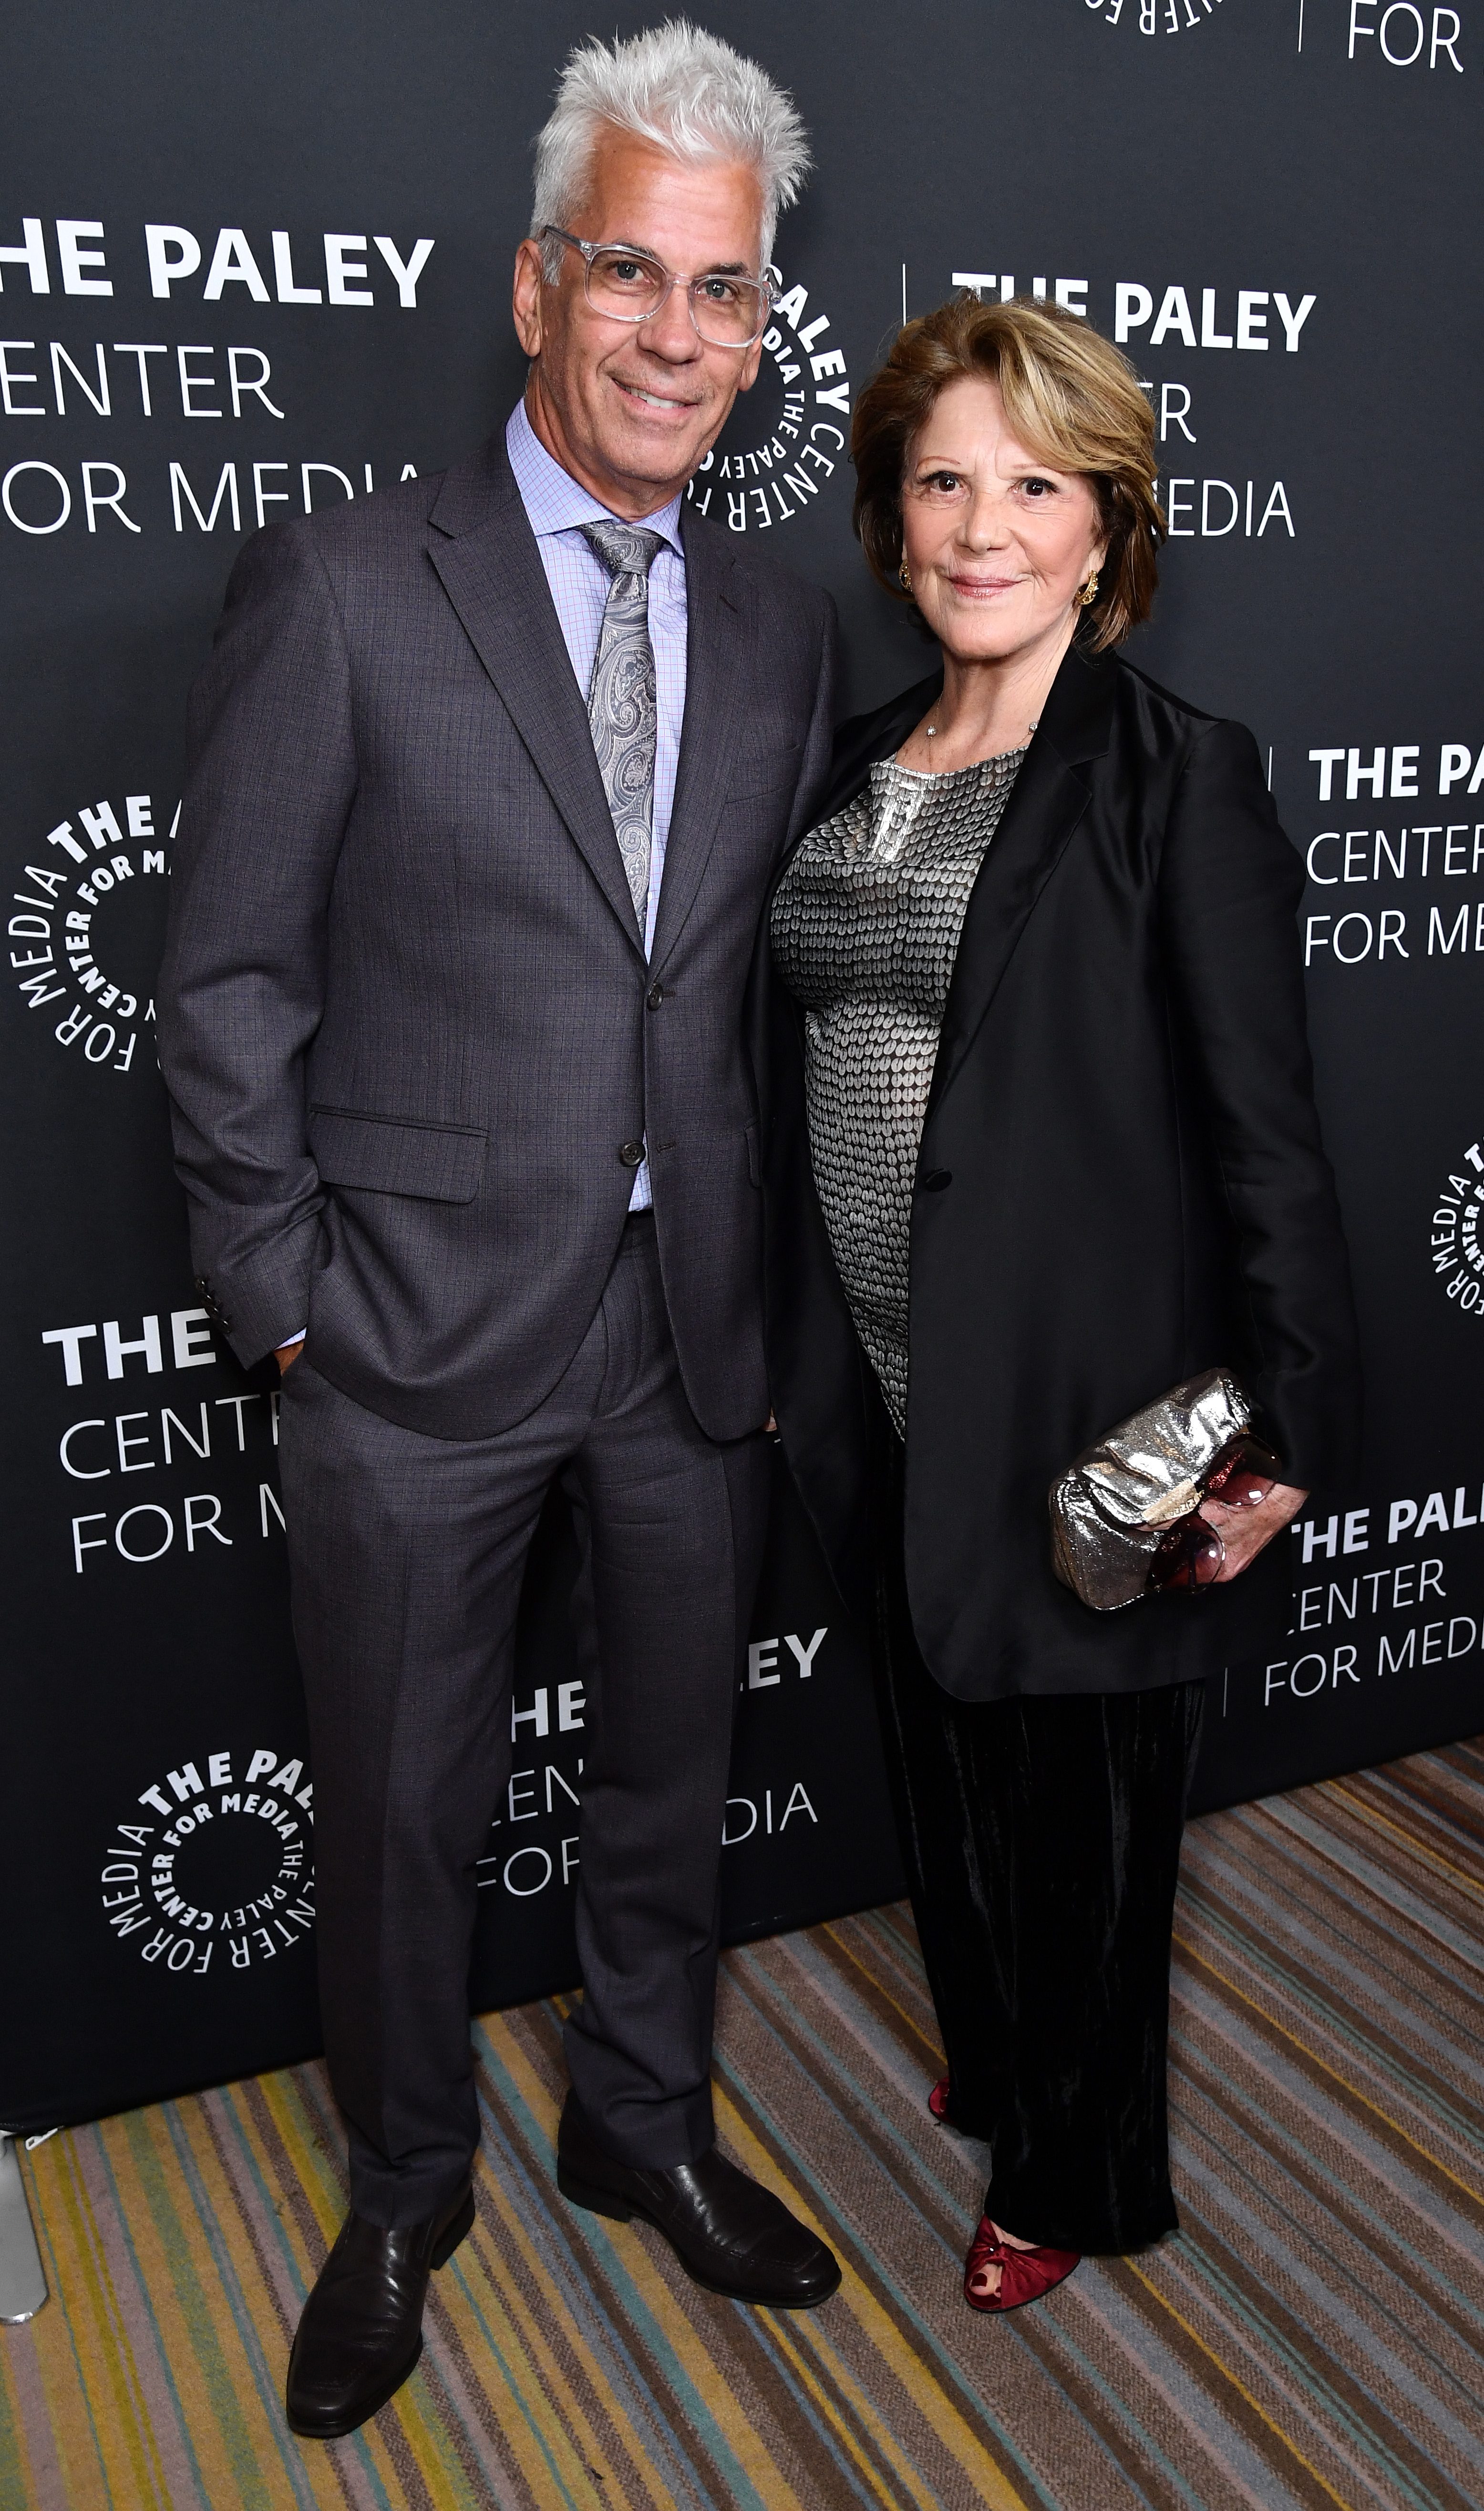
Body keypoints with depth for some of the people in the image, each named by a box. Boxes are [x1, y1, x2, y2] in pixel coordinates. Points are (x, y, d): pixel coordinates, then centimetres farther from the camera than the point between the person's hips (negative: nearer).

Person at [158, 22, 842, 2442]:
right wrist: (283, 1299, -9)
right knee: (400, 1810, 13)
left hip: (699, 1332, 4)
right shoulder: (340, 586, -7)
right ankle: (405, 2193, 40)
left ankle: (646, 2126, 46)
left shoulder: (782, 626, 7)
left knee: (672, 1776, 20)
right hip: (425, 1335, -3)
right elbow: (228, 982, -6)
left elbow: (782, 984, 9)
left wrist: (786, 1295, 6)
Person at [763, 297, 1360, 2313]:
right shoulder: (862, 765, 7)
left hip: (1078, 1407, -6)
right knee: (945, 1767, 22)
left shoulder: (1178, 781, -12)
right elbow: (810, 1075, 11)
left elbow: (1262, 1134, -14)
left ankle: (1078, 2175, 39)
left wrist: (1287, 1428, -16)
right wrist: (797, 1352, 13)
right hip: (886, 1399, 6)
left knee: (1082, 1801, 13)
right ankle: (995, 2068, 50)